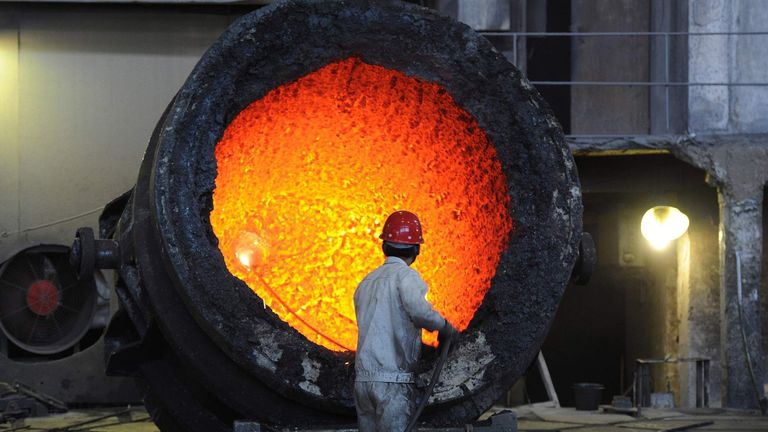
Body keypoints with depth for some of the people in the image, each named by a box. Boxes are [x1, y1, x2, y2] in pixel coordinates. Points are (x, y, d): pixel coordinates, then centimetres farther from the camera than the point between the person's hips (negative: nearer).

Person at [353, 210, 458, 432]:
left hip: (363, 379, 7)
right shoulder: (405, 274, -4)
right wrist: (444, 326, -7)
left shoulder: (367, 282, 18)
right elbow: (417, 309, -24)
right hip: (393, 380, -7)